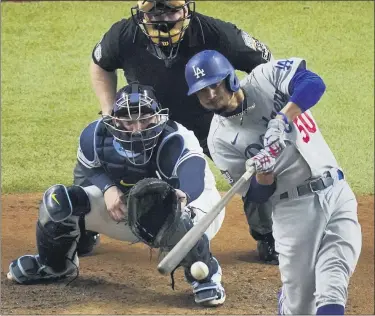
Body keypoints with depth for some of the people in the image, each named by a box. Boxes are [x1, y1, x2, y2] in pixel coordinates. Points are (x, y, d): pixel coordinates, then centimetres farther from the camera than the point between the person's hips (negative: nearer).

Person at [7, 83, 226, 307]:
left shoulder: (176, 143, -37)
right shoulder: (96, 136, -21)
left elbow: (193, 185, -55)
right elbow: (92, 168, 3)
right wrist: (108, 188, -19)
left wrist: (176, 197, -79)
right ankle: (54, 264, 23)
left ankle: (206, 275, -15)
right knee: (58, 201, -7)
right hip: (129, 205, 5)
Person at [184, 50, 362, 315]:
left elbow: (313, 83, -19)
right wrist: (263, 173, -24)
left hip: (337, 192, 1)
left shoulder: (266, 78, -1)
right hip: (293, 207, 0)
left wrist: (281, 120, -26)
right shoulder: (221, 139, -2)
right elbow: (256, 197, -3)